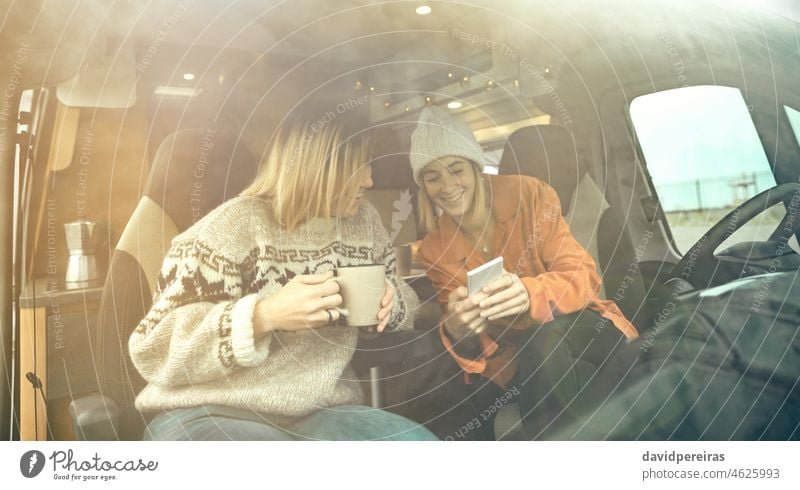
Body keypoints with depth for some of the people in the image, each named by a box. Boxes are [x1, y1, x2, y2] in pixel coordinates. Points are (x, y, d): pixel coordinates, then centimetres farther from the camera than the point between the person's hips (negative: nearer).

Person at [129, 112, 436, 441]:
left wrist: (390, 302, -8)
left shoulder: (364, 220, 6)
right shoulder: (238, 223, -13)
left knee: (419, 439, -19)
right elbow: (156, 347, -14)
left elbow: (402, 297, 17)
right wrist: (263, 316, -29)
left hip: (322, 413, 6)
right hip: (211, 416, -5)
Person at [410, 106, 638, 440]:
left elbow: (584, 277, -13)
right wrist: (456, 330, -30)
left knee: (547, 334, -33)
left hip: (568, 325, -1)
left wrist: (531, 294, -35)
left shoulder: (529, 194, -10)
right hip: (507, 353, 1)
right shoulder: (434, 250, -3)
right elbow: (473, 342, -4)